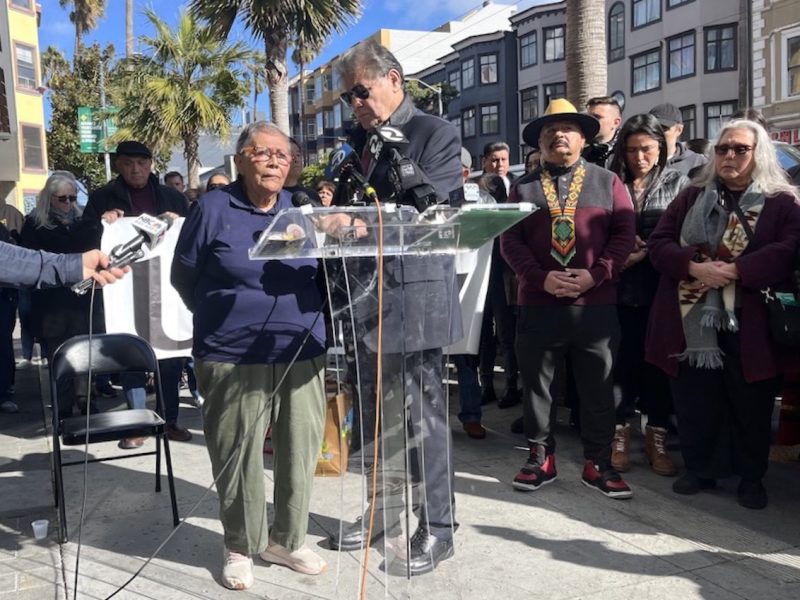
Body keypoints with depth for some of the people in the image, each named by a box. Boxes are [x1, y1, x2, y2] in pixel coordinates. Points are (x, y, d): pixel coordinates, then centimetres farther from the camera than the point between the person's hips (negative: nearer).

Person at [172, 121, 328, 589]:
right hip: (234, 359, -3)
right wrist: (226, 317, 9)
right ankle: (241, 548, 23)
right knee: (238, 459, 4)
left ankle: (287, 540, 27)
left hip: (302, 354, 3)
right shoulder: (213, 208, -2)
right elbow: (184, 277, 4)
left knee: (301, 452, 8)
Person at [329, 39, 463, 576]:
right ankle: (385, 511, 32)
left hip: (414, 294, -7)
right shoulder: (358, 139, 15)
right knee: (378, 414, 16)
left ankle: (437, 529, 15)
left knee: (423, 414, 1)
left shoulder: (436, 133, -5)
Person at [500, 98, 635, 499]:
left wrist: (595, 275, -12)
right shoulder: (524, 187, 10)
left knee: (598, 387, 6)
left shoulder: (607, 182, 9)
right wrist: (541, 278, -12)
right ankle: (541, 456, 22)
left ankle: (597, 463, 19)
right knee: (536, 383, 7)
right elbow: (510, 241, 2)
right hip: (538, 304, 1)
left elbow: (624, 234, 1)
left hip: (596, 305, 0)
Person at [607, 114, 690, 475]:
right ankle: (620, 435, 16)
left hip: (662, 288, 0)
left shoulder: (678, 183, 6)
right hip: (621, 287, 0)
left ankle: (657, 438, 17)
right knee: (622, 361, 3)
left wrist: (647, 252, -12)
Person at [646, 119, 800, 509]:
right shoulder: (691, 197, 12)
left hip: (749, 324, -2)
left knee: (750, 404, 8)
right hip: (692, 320, 2)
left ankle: (751, 477, 25)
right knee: (694, 401, 9)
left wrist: (736, 270, -22)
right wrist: (694, 266, -15)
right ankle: (700, 469, 26)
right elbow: (658, 242, 3)